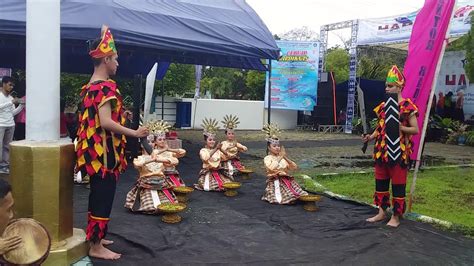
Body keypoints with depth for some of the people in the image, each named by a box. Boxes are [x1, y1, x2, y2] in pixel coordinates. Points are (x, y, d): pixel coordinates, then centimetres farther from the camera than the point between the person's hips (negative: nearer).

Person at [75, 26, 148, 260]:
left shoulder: (90, 86, 13)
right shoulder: (105, 86, -17)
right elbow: (106, 122, -25)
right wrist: (135, 133, -20)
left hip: (94, 149, 10)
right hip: (104, 150, -10)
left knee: (97, 193, 18)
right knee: (103, 195, -2)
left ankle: (94, 237, 31)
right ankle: (96, 246, 8)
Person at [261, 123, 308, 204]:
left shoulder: (283, 157, 16)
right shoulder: (267, 158, -2)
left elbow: (295, 167, 8)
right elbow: (271, 168, -24)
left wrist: (286, 158, -4)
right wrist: (280, 158, -17)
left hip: (287, 180, 5)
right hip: (275, 181, -5)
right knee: (279, 199, -26)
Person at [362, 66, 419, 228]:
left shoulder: (407, 106, -8)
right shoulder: (383, 106, 11)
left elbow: (415, 129, -8)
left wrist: (400, 127, -22)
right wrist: (371, 136, -2)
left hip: (399, 152, -7)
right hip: (381, 151, 7)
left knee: (398, 184, 2)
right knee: (380, 182, 12)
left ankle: (396, 216, 14)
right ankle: (381, 212, 25)